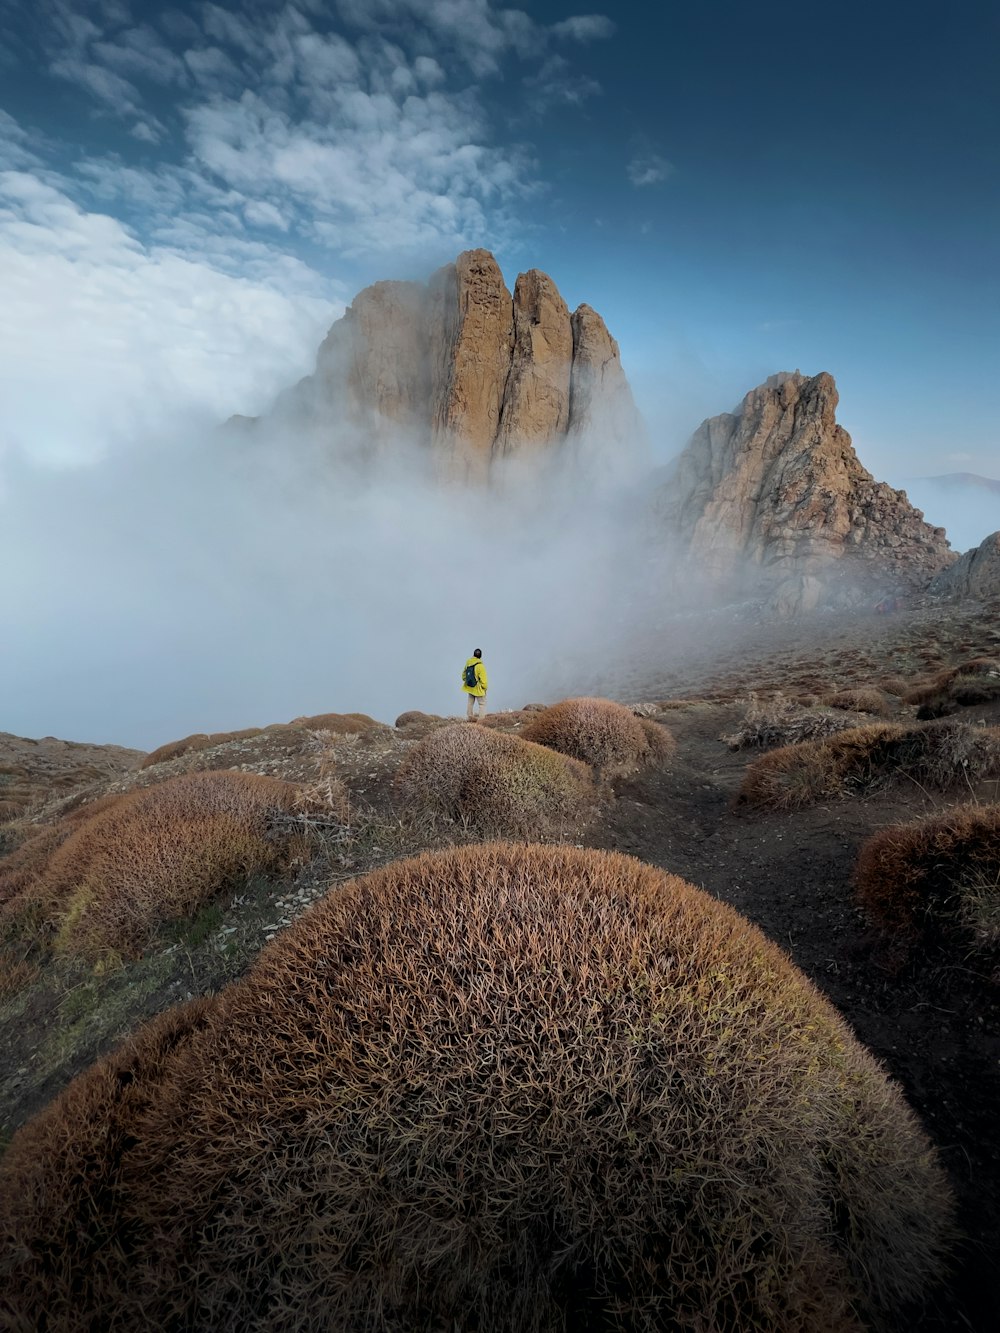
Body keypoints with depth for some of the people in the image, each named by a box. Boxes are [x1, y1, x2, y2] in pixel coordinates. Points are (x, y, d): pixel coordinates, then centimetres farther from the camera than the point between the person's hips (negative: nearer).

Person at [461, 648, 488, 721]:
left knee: (470, 702, 20)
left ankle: (470, 717, 30)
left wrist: (465, 680, 26)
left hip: (469, 687, 6)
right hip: (478, 688, -6)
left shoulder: (468, 663, -5)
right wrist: (484, 688, -4)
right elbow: (483, 679, -19)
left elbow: (464, 674, 9)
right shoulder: (480, 666, -24)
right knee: (482, 704, 4)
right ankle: (482, 719, -1)